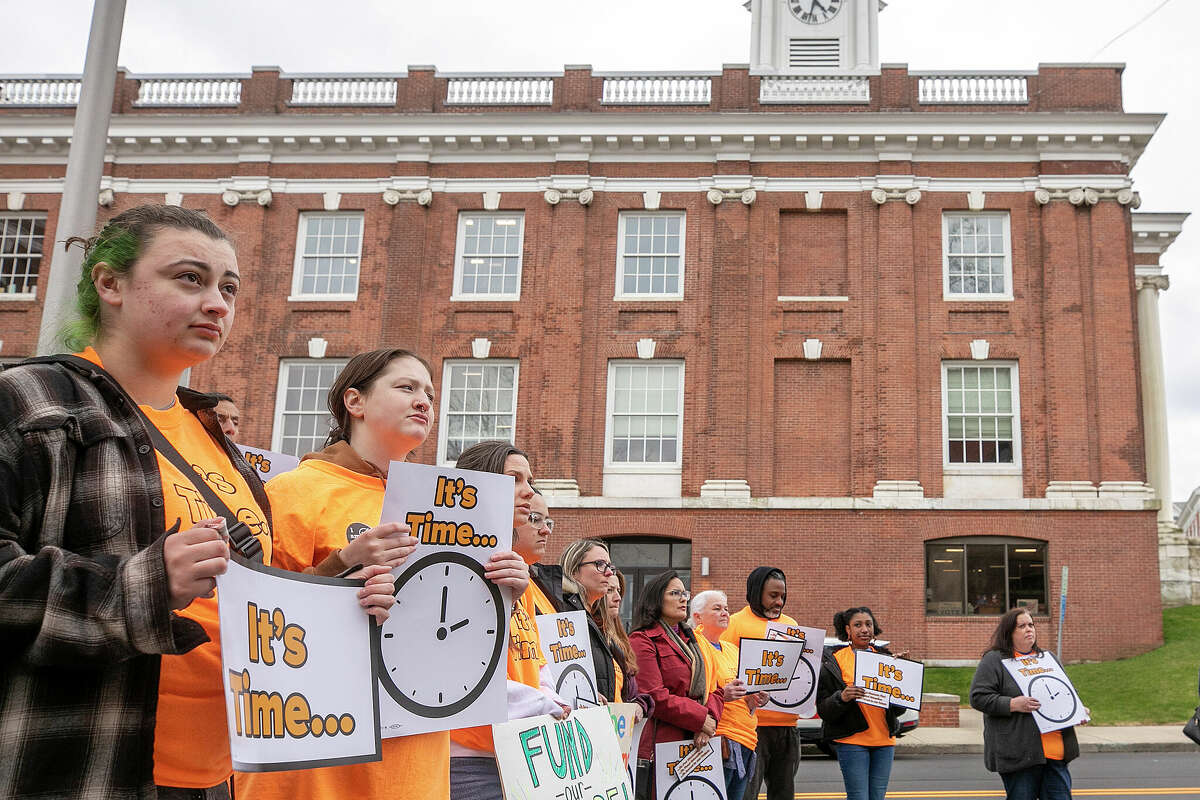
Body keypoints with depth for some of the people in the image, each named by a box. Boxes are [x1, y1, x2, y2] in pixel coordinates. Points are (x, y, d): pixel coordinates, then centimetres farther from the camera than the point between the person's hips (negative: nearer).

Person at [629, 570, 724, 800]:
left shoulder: (689, 640, 21)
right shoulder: (643, 640, -5)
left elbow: (713, 691, 16)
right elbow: (654, 697, -15)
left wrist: (710, 718, -5)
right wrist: (700, 718, -11)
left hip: (695, 745, 7)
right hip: (661, 746, -7)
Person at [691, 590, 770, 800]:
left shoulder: (732, 649, 22)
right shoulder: (695, 645, -5)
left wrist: (755, 699, 7)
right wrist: (722, 695, -28)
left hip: (745, 740, 8)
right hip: (718, 738, -8)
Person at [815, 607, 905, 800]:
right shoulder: (834, 661, 0)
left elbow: (899, 708, 9)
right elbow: (823, 709, -3)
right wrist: (841, 698, -23)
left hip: (884, 740, 4)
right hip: (852, 740, -4)